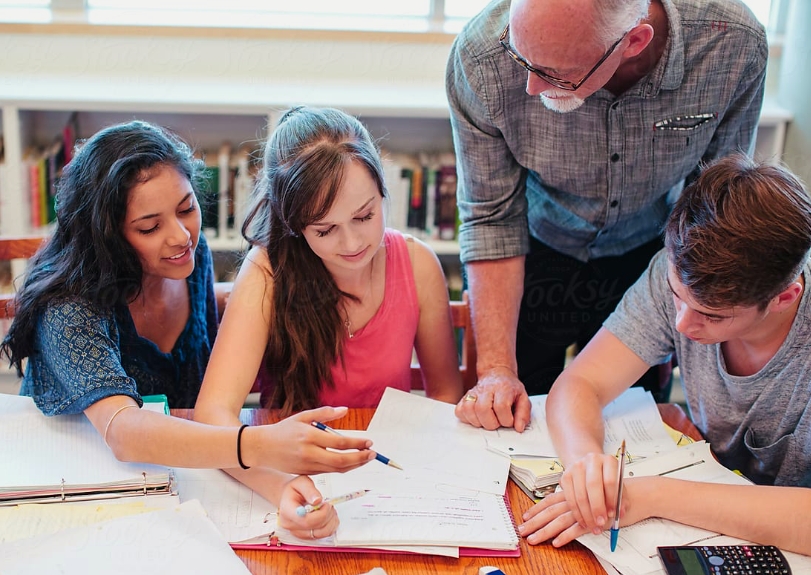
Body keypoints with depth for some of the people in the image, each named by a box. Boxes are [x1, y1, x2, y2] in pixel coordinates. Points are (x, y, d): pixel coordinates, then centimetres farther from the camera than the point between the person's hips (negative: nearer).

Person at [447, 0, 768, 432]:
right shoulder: (480, 58, -32)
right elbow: (491, 219, -21)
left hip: (646, 251, 1)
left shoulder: (733, 42, -29)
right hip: (534, 254, -1)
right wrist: (496, 368, -25)